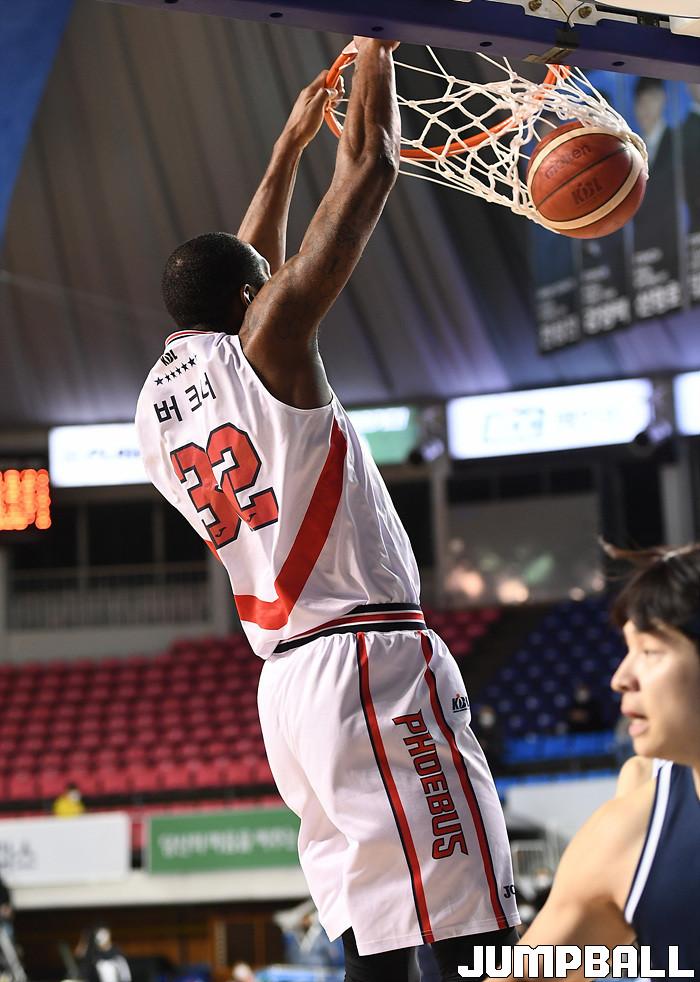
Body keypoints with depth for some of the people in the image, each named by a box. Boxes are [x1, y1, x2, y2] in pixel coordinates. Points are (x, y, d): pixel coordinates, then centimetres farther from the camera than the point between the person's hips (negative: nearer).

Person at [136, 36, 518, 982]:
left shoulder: (153, 406, 16)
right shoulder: (266, 347, -4)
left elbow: (240, 275, 34)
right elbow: (370, 169, -1)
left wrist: (290, 145, 41)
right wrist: (376, 50, 14)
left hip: (287, 680, 8)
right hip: (371, 658, -8)